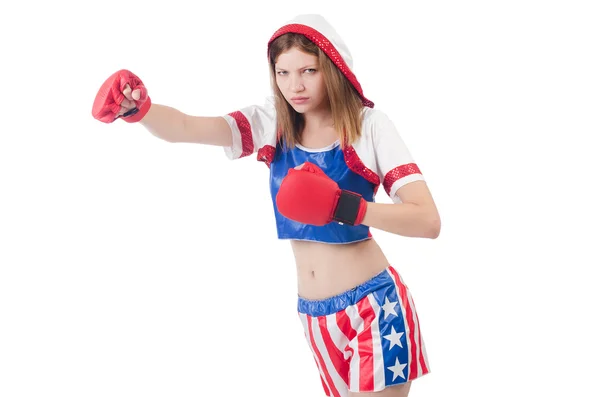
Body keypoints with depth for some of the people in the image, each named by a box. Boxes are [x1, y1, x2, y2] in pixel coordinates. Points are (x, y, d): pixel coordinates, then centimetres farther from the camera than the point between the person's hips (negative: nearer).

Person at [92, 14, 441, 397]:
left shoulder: (369, 126, -11)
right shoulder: (271, 124, 0)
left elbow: (428, 221, -16)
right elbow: (186, 127, -14)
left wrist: (347, 208, -30)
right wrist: (139, 109, -36)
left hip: (373, 307, -5)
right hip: (315, 313, 5)